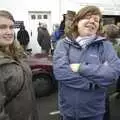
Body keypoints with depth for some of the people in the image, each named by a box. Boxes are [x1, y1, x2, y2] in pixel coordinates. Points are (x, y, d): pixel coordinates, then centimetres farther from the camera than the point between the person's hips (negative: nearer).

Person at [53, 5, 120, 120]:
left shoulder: (105, 45, -4)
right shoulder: (63, 44, -5)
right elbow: (60, 71, -19)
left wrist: (80, 68, -21)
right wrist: (94, 83, -19)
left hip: (94, 111, 0)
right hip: (68, 109, 0)